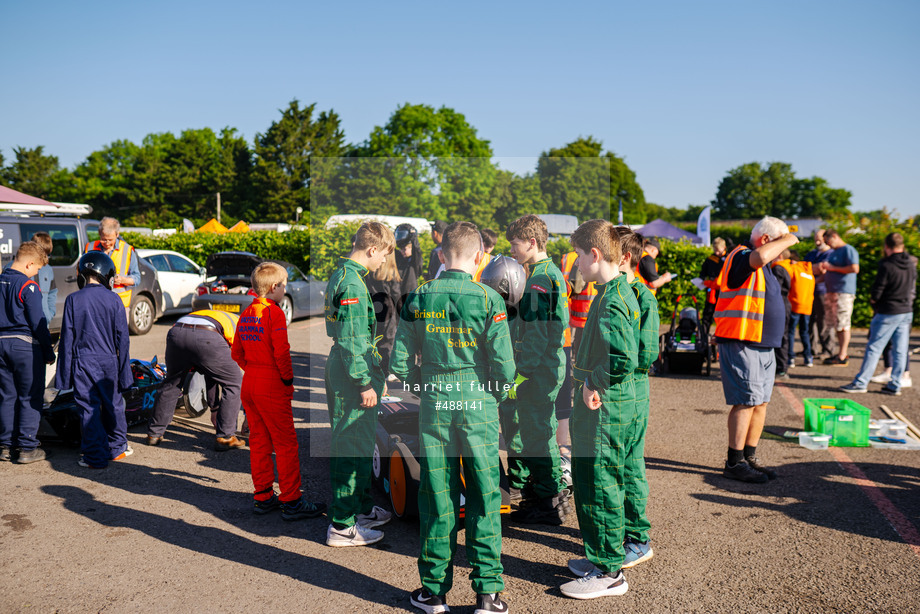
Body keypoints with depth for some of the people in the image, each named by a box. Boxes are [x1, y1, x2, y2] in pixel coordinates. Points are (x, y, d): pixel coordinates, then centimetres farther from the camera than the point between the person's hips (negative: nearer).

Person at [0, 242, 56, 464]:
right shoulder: (28, 286, -13)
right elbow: (38, 323, -14)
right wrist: (48, 352, -6)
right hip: (25, 345, -7)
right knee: (30, 398, 0)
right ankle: (27, 448, 2)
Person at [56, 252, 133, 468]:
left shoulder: (73, 300, -5)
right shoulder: (114, 300, -4)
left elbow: (67, 338, -3)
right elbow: (122, 339, -2)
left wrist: (64, 373, 3)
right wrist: (124, 372, 6)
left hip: (82, 363, -1)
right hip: (108, 361, 1)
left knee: (89, 409, 4)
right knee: (113, 405, 15)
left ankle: (96, 457, 8)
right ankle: (117, 448, 28)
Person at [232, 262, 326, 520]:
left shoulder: (246, 314, 11)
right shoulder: (274, 312, -13)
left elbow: (236, 352, 14)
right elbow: (281, 351, -20)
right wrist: (288, 378, -8)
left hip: (249, 383, 8)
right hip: (272, 387, -8)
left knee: (259, 441, 14)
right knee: (286, 442, -1)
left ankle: (262, 497, 21)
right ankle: (291, 501, 4)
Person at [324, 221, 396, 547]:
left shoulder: (340, 274, 13)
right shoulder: (352, 283, -19)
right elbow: (351, 340, -23)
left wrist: (375, 365, 26)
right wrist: (365, 383, -20)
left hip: (341, 368, 11)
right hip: (351, 375, -11)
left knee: (359, 443, 20)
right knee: (352, 449, -3)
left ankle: (362, 508, 33)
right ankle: (342, 526, 6)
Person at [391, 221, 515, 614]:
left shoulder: (418, 299, 0)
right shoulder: (488, 299, -7)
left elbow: (400, 363, 0)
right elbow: (503, 364, -9)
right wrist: (497, 394, 9)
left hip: (433, 405, 2)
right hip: (478, 405, -2)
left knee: (436, 499, 10)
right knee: (484, 498, 8)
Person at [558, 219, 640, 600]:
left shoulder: (611, 301, -21)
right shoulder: (621, 291, 10)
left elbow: (625, 360, -33)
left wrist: (593, 383, -19)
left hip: (603, 411, -10)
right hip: (607, 406, 10)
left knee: (599, 489, 1)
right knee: (592, 485, 19)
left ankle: (609, 573, 13)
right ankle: (603, 557, 33)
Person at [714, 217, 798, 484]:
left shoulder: (760, 269, 22)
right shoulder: (740, 257, -11)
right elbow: (760, 255, -34)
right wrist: (787, 240, -19)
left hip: (764, 347, 10)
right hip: (741, 345, -10)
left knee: (760, 402, 10)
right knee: (746, 402, -9)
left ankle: (750, 458, 18)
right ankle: (734, 463, -2)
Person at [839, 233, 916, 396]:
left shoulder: (886, 266, -18)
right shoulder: (911, 264, 4)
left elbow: (875, 293, -14)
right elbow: (912, 289, 16)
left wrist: (873, 300, 6)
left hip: (888, 313, -7)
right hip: (907, 312, 7)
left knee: (874, 348, -1)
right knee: (900, 350, 8)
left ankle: (860, 382, 2)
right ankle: (895, 385, 12)